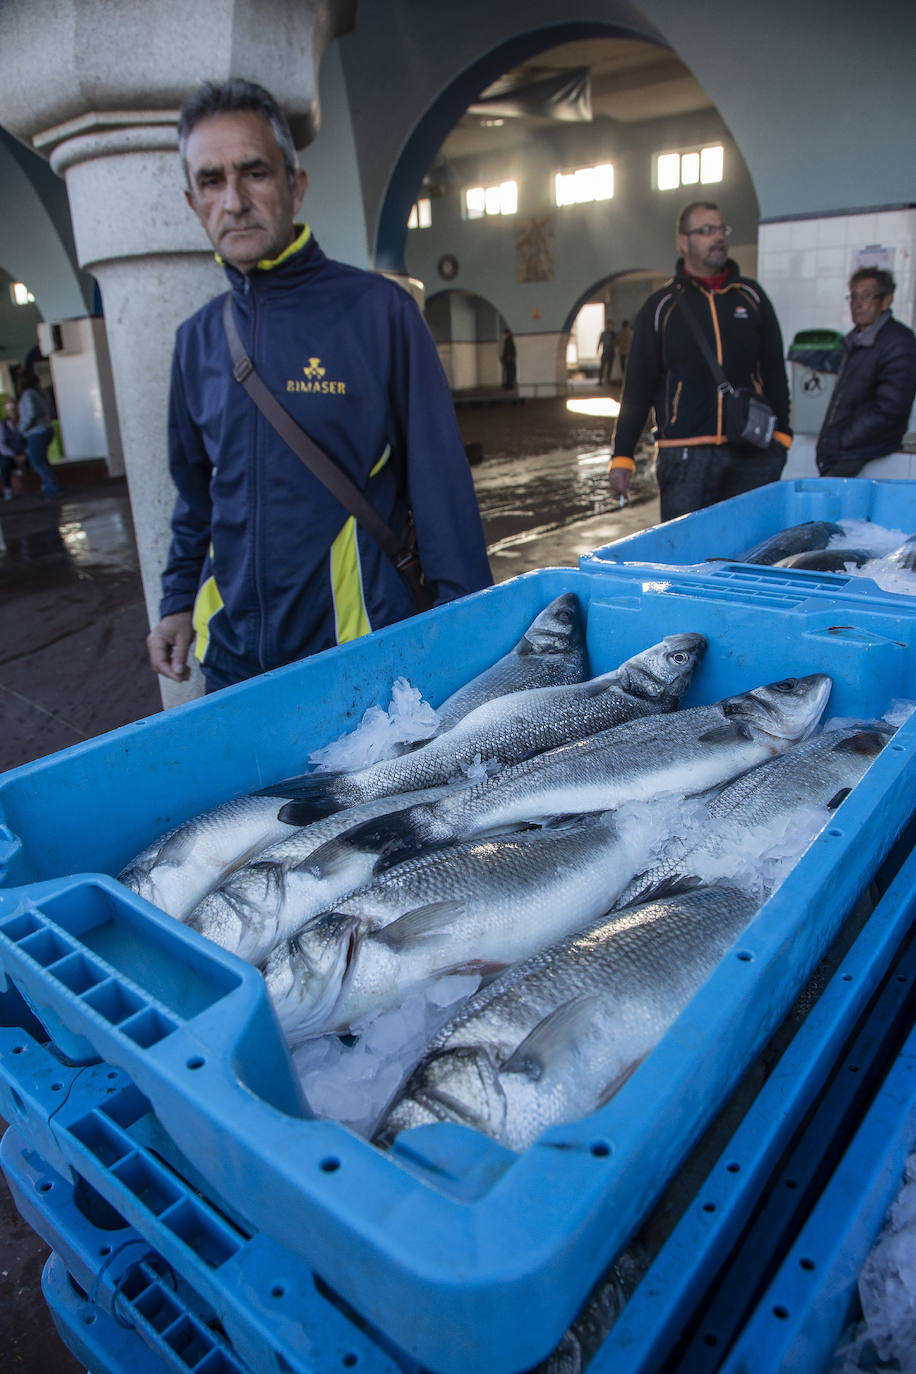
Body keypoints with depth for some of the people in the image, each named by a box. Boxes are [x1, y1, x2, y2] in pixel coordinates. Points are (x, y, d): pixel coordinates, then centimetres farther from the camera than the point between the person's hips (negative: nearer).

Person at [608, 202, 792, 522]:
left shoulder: (751, 296, 15)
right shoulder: (660, 306, 8)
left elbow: (775, 370, 17)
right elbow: (638, 385, 6)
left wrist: (781, 433, 8)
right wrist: (622, 455, 0)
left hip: (752, 454, 3)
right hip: (685, 456, -2)